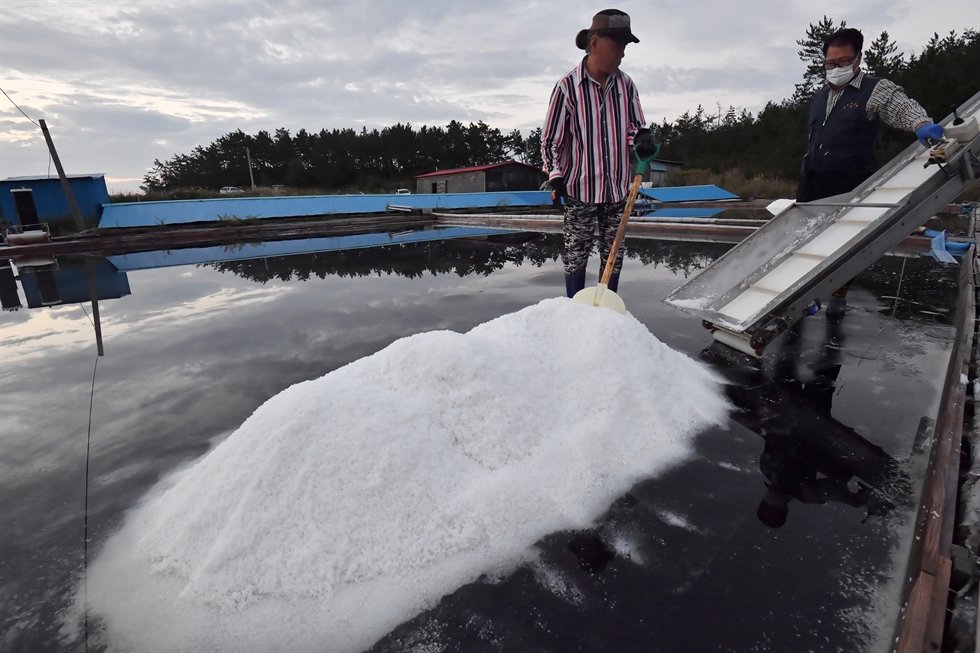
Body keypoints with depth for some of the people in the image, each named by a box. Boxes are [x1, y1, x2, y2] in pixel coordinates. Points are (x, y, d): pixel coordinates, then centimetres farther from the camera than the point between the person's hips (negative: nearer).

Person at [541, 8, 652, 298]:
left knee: (614, 255, 11)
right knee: (576, 256, 3)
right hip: (580, 188, -4)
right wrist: (556, 177, -13)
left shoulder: (625, 84, 3)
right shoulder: (567, 86, -9)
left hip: (617, 187, 5)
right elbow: (550, 139, -5)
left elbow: (635, 125, 11)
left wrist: (643, 137, -12)